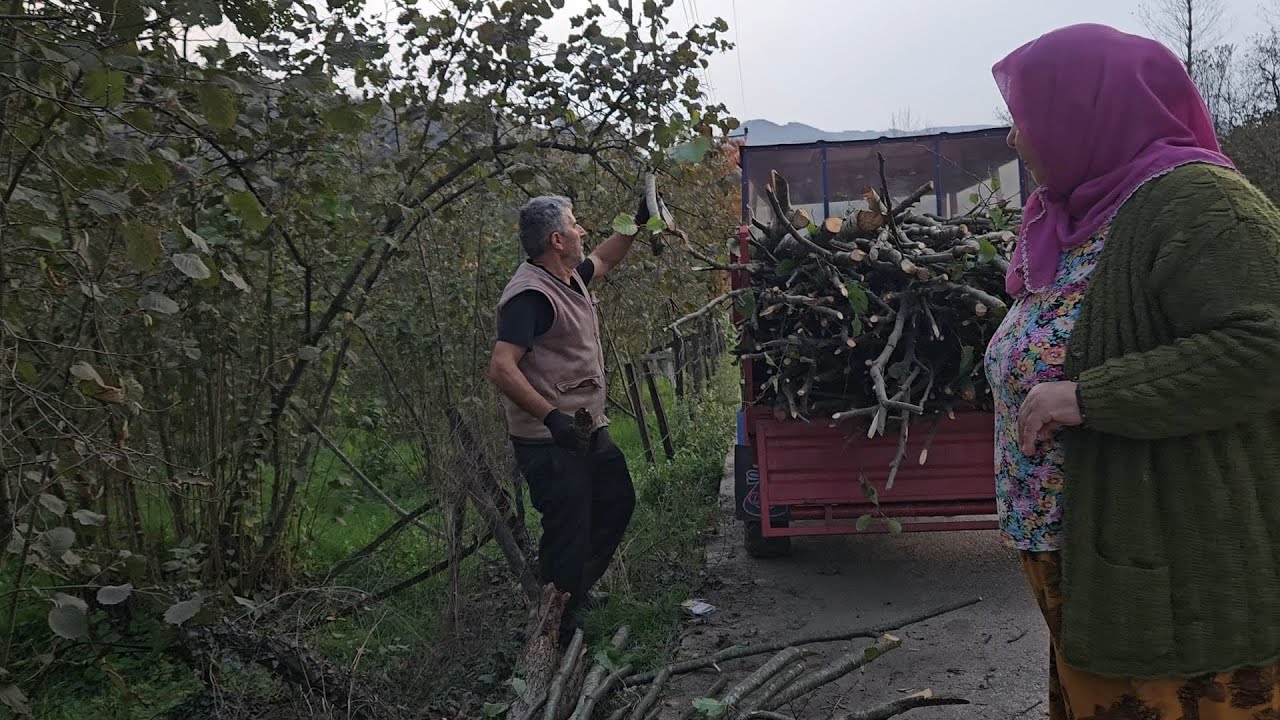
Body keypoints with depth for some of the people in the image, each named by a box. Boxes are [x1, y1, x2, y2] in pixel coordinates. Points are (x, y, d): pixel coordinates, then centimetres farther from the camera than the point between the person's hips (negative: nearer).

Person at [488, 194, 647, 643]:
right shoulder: (531, 294, -22)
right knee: (568, 530, -5)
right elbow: (502, 369, -30)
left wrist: (637, 224, 28)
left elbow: (604, 261, 34)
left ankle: (578, 588, 39)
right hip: (551, 441, -11)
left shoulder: (571, 276, 9)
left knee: (616, 503, 23)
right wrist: (552, 416, -35)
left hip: (589, 431, 11)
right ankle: (558, 626, 12)